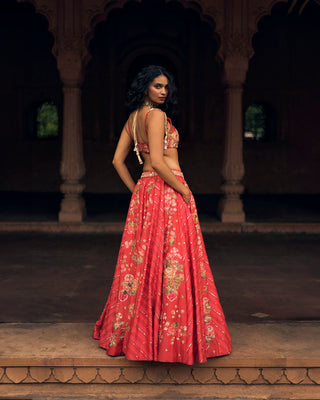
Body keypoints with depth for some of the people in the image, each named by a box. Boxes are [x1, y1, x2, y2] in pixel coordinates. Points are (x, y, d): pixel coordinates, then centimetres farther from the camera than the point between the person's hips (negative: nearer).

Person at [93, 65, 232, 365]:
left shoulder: (132, 118, 14)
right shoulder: (156, 115, -12)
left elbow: (118, 160, 14)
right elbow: (157, 161, -21)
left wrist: (136, 190, 15)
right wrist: (184, 190, -12)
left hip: (144, 192, 9)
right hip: (167, 191, -9)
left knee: (143, 258, 13)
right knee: (171, 260, -5)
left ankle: (135, 329, 21)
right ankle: (170, 333, 0)